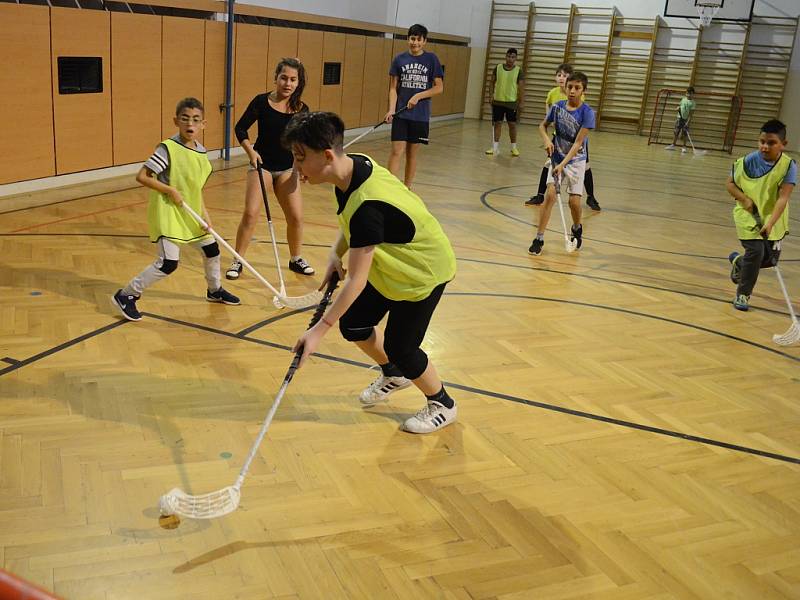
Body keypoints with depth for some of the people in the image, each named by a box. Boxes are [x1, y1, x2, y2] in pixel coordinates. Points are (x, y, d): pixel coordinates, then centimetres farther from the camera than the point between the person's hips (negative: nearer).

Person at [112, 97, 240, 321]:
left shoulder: (201, 152, 3)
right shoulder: (167, 148, -18)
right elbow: (141, 176, -19)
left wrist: (204, 213, 5)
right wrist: (170, 190, -22)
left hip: (191, 214, 8)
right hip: (168, 213, -8)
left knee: (211, 249, 16)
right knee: (168, 263, -13)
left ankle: (215, 290, 42)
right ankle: (126, 295, 3)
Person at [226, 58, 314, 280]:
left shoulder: (301, 109, -3)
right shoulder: (261, 102, -10)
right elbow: (240, 128, -3)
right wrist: (250, 151, -16)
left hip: (287, 169, 3)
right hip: (262, 165, -2)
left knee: (296, 217, 1)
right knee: (250, 214, -12)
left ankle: (296, 259, 24)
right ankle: (237, 261, 3)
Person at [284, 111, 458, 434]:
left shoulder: (367, 207, -39)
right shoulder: (353, 165, -13)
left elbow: (356, 280, -35)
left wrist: (320, 329, -32)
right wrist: (336, 254, -9)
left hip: (423, 272, -9)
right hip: (391, 265, 9)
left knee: (399, 346, -2)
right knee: (353, 325, 12)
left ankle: (442, 405, 26)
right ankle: (394, 375, 41)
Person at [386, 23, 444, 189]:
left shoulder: (431, 59, 1)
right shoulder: (399, 59, 3)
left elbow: (439, 88, 0)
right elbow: (393, 88, 3)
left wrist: (418, 96, -12)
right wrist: (391, 110, -10)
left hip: (421, 115, 0)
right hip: (400, 115, 0)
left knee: (412, 154, 8)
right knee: (397, 151, -9)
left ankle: (406, 188, 19)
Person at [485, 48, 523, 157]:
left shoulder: (518, 71, -3)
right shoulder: (498, 68, 1)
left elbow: (520, 86, -1)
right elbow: (493, 82, 10)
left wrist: (519, 101, -4)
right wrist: (493, 94, 3)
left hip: (511, 102, -1)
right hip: (498, 101, 1)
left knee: (512, 124, 4)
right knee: (497, 123, 4)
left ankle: (513, 147, 15)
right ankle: (495, 147, 9)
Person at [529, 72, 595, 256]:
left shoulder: (587, 113, -15)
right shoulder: (558, 106, -5)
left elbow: (578, 142, -19)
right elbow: (543, 126, 11)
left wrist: (563, 164, -26)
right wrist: (547, 140, -10)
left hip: (576, 160, -1)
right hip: (557, 157, 2)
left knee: (574, 200, -6)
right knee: (550, 194, -15)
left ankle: (576, 229, 28)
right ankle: (539, 238, -9)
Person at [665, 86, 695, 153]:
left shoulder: (693, 103, -9)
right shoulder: (683, 99, 5)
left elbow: (691, 114, -12)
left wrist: (687, 123, -20)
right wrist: (678, 108, -4)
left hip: (686, 120, -4)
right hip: (679, 118, 4)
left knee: (684, 134, -1)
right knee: (676, 132, 7)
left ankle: (684, 147, 9)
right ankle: (673, 145, 17)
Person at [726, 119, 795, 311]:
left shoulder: (789, 166, -16)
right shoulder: (748, 161, -14)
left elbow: (783, 198, -23)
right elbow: (730, 183, 0)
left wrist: (770, 223, -34)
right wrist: (744, 198, -17)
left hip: (773, 218, 2)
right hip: (748, 215, -2)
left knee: (770, 259, 8)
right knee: (756, 250, -16)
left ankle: (738, 261, 40)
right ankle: (742, 295, 1)